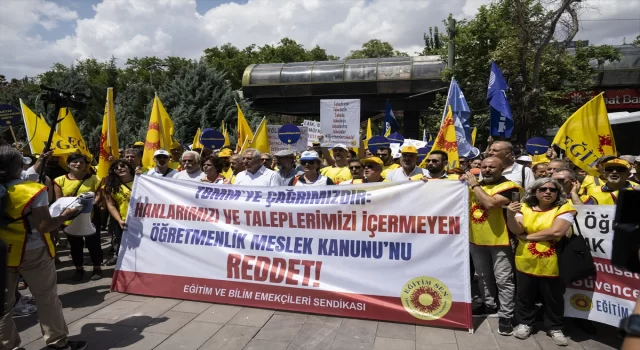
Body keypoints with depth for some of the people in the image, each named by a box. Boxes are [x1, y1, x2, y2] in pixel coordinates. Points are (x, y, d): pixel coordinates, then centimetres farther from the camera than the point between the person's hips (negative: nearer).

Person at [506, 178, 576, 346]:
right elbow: (516, 229, -9)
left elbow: (556, 232, -20)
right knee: (524, 295, 15)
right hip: (526, 261, 2)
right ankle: (524, 323, 34)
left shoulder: (564, 208, -7)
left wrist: (527, 237, -11)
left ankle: (555, 327, 34)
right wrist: (510, 215, -30)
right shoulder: (524, 207, 2)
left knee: (553, 298, 14)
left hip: (551, 264, -2)